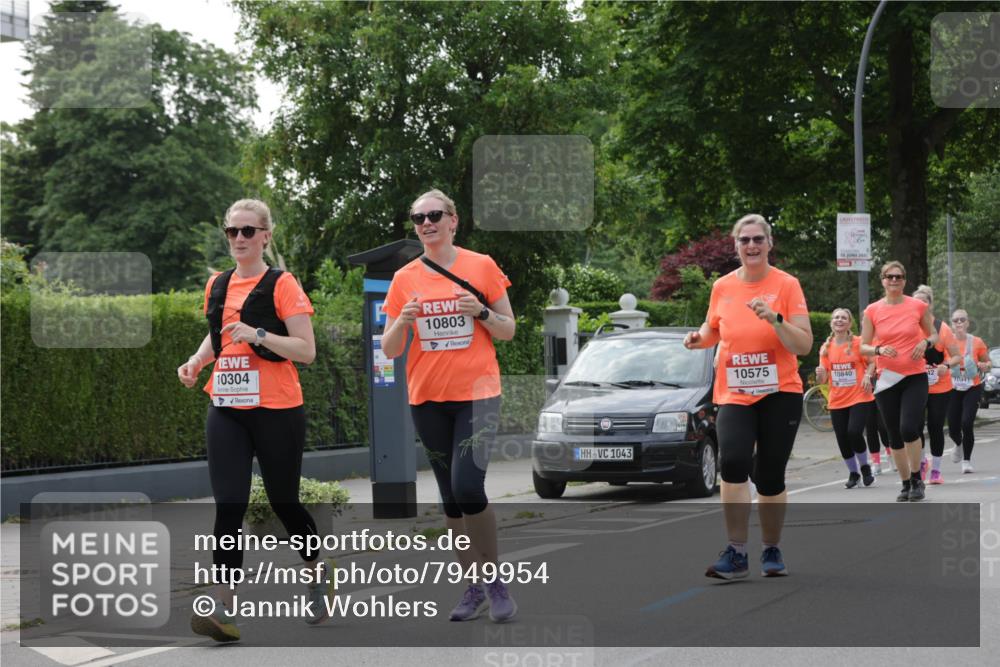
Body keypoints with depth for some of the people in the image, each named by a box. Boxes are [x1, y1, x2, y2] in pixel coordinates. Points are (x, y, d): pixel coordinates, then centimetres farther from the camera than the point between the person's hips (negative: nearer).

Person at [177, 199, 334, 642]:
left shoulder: (281, 285, -7)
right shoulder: (217, 286, 10)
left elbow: (306, 351, -11)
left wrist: (258, 334, -24)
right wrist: (196, 361, 7)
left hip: (276, 410, -4)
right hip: (226, 411, 4)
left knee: (283, 502, 8)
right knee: (228, 506, -8)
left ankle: (319, 571, 35)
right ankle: (224, 610, -11)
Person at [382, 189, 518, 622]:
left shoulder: (482, 266, 0)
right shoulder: (404, 279, 5)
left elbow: (508, 330, 4)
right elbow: (389, 350, 4)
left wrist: (482, 312, -15)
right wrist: (403, 321, -15)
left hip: (476, 394, -3)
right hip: (427, 399, 3)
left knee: (467, 486, -18)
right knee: (451, 497, 8)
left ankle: (495, 582, -1)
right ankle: (473, 588, 18)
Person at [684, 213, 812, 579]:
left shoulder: (786, 285, -5)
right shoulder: (722, 287, 4)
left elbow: (804, 345, -10)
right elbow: (713, 329, 22)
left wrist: (774, 318, -25)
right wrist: (699, 338, -1)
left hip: (780, 394, -1)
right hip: (734, 395, 2)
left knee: (770, 477, 3)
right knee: (732, 461, -21)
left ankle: (772, 551, 24)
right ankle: (736, 553, -15)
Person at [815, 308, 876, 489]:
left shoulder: (858, 343, -4)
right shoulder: (826, 347, 5)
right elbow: (823, 380, 7)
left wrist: (868, 376, -16)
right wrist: (820, 374, -16)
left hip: (859, 398, -4)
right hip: (837, 401, 4)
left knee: (854, 433, -19)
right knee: (842, 440, 2)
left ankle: (864, 467, 6)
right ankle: (853, 473, 23)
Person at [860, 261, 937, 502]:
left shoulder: (918, 306, 0)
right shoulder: (872, 311, 0)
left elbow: (934, 335, 12)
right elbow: (863, 347, 4)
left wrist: (926, 342, -10)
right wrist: (879, 350, -16)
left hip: (915, 376, -2)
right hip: (887, 379, 2)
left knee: (909, 428, -18)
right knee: (895, 435, 7)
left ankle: (917, 478, 1)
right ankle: (906, 484, 22)